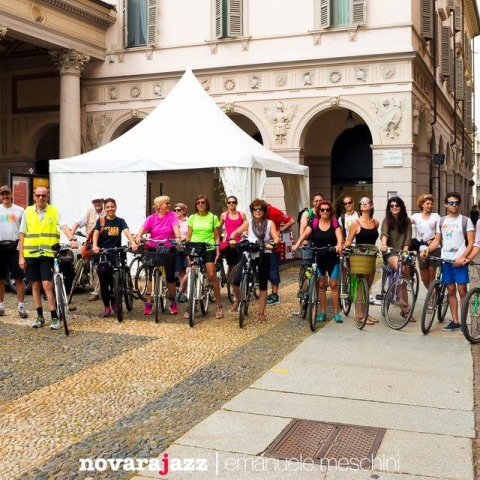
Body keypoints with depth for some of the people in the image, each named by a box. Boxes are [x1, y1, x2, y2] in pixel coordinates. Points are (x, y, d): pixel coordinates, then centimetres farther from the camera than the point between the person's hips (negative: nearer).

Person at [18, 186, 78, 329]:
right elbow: (22, 235, 8)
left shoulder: (54, 211, 0)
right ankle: (40, 316, 20)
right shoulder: (27, 212, 6)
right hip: (30, 254, 3)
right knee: (35, 286, 9)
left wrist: (72, 239, -35)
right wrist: (21, 256, 4)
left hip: (48, 254, -3)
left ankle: (55, 317, 0)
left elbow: (64, 226, -14)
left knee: (47, 285, -8)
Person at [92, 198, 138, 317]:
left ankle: (114, 303, 21)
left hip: (114, 255, -1)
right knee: (103, 282, 5)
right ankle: (107, 306, 15)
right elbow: (95, 233, -11)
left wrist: (133, 243, -33)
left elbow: (127, 232, -13)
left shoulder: (120, 221, 3)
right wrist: (94, 246, -31)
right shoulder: (100, 221, 3)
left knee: (114, 280, -4)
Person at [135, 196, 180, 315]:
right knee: (152, 276, 0)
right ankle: (148, 303, 7)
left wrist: (178, 237, -37)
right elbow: (143, 228, -14)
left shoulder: (172, 215, -2)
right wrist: (138, 236, -35)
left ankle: (173, 302, 18)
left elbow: (176, 227, -18)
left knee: (170, 276, 3)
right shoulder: (151, 218, -1)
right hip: (153, 249, 1)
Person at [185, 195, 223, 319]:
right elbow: (188, 236, 10)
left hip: (209, 249, -2)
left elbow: (217, 237, 4)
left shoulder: (213, 218, 4)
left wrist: (218, 251, -5)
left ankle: (219, 306, 1)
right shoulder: (192, 218, 9)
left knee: (212, 276, -10)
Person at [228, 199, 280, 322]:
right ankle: (237, 299, 20)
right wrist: (232, 239, -28)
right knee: (236, 281, -12)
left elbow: (276, 238, -11)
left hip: (264, 256, 0)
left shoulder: (270, 223, 2)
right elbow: (235, 232, -5)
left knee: (263, 286, 4)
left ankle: (261, 313, 15)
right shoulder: (249, 223, 4)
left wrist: (273, 244, -34)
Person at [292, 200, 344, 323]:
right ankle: (323, 312, 15)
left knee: (334, 285, -1)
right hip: (318, 258, 1)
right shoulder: (314, 223, -2)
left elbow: (339, 237, -18)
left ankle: (336, 313, 7)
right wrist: (296, 245, -29)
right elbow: (305, 234, -13)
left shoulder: (334, 223, -4)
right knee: (321, 285, 7)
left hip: (332, 259, -1)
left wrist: (339, 245, -40)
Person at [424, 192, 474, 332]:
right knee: (451, 291, 8)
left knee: (462, 291, -4)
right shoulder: (441, 221, 11)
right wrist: (427, 249, -6)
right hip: (445, 261, 4)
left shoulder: (465, 220, -1)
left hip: (460, 261, -4)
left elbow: (471, 242, -5)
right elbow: (437, 240, 13)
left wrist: (462, 257, -16)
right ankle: (455, 321, 14)